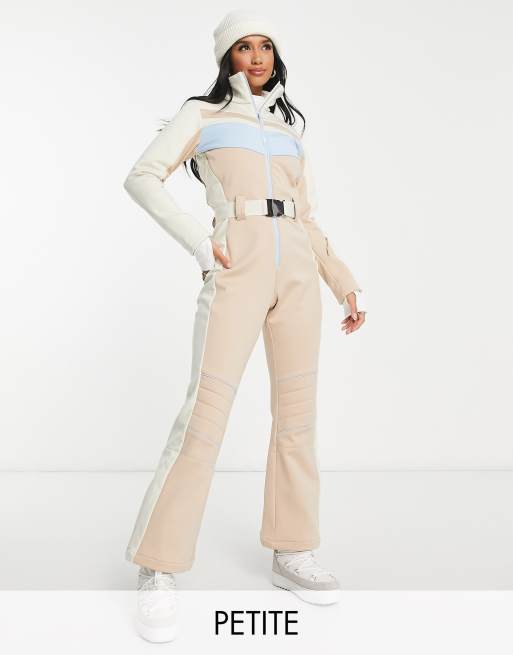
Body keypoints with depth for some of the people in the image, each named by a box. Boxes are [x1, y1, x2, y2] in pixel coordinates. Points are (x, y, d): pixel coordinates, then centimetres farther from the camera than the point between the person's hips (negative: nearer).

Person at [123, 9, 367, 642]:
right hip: (238, 269, -5)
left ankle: (291, 554, 15)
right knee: (206, 411, -14)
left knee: (297, 412, 3)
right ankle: (157, 573, -6)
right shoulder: (201, 114, 11)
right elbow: (142, 177, -1)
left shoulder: (290, 127, 23)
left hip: (297, 271, 5)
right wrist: (199, 242, -11)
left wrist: (345, 284, 13)